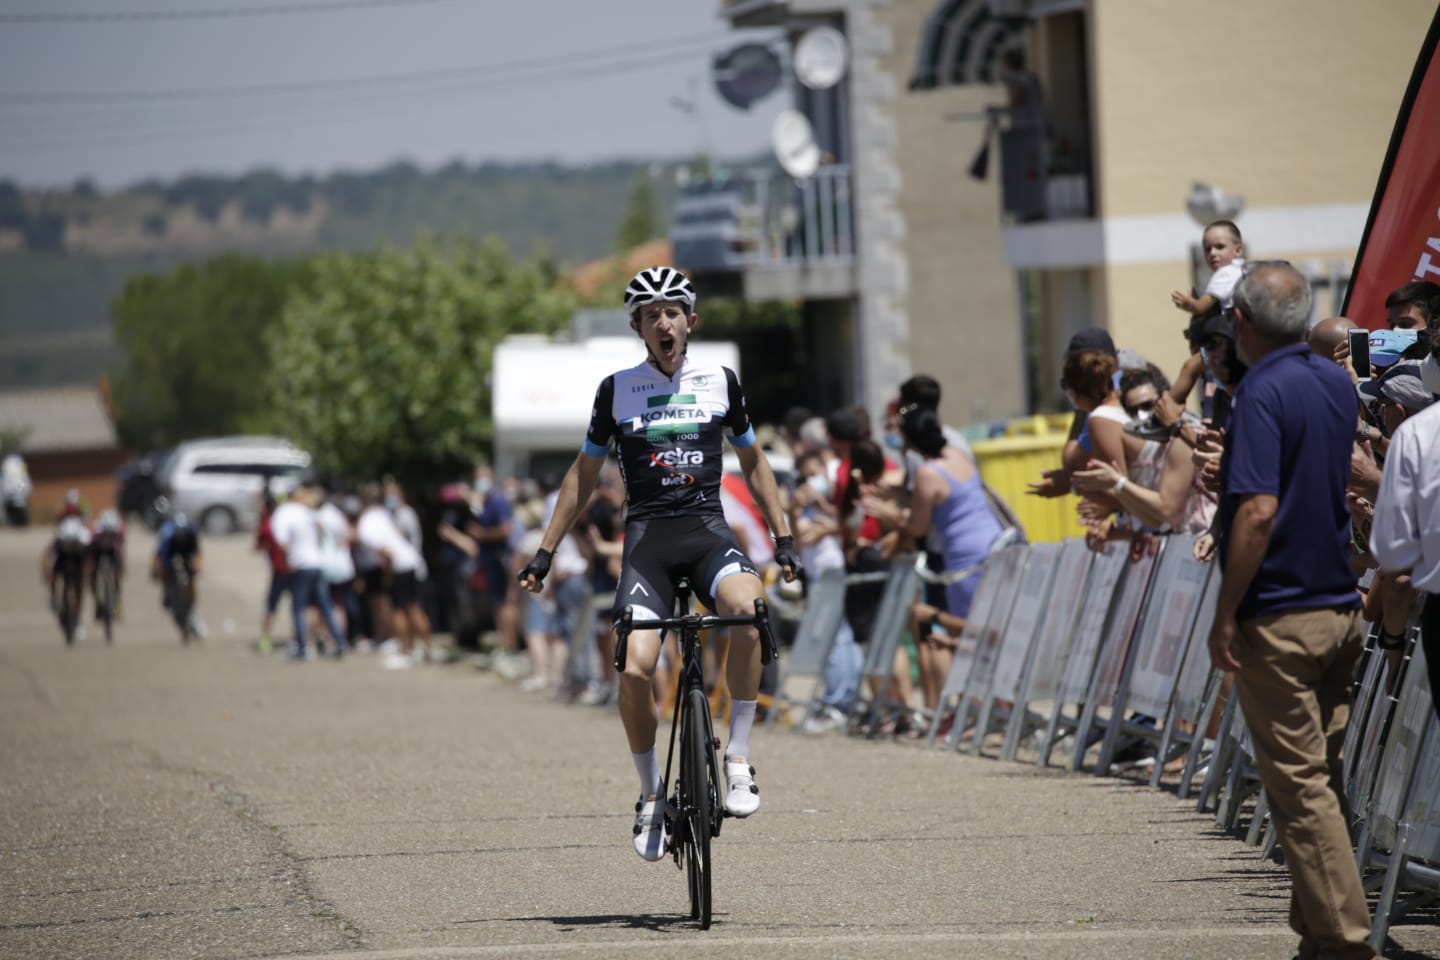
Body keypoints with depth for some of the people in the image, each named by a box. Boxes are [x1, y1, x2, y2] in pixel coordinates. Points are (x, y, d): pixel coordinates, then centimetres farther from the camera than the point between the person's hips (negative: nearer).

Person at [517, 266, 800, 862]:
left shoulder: (720, 382, 9)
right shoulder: (617, 390, 7)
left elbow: (752, 462, 21)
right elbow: (584, 475, 16)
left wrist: (783, 537, 15)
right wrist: (545, 552, 13)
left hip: (708, 529, 0)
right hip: (647, 534, 0)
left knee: (747, 606, -35)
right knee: (636, 666, -22)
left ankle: (738, 757, -20)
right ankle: (651, 794, 2)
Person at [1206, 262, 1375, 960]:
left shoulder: (1263, 392, -15)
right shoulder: (1338, 384, 10)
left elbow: (1259, 510, -23)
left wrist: (1225, 615, -17)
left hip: (1279, 615, -8)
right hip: (1341, 608, 8)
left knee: (1299, 785, -5)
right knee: (1322, 781, 14)